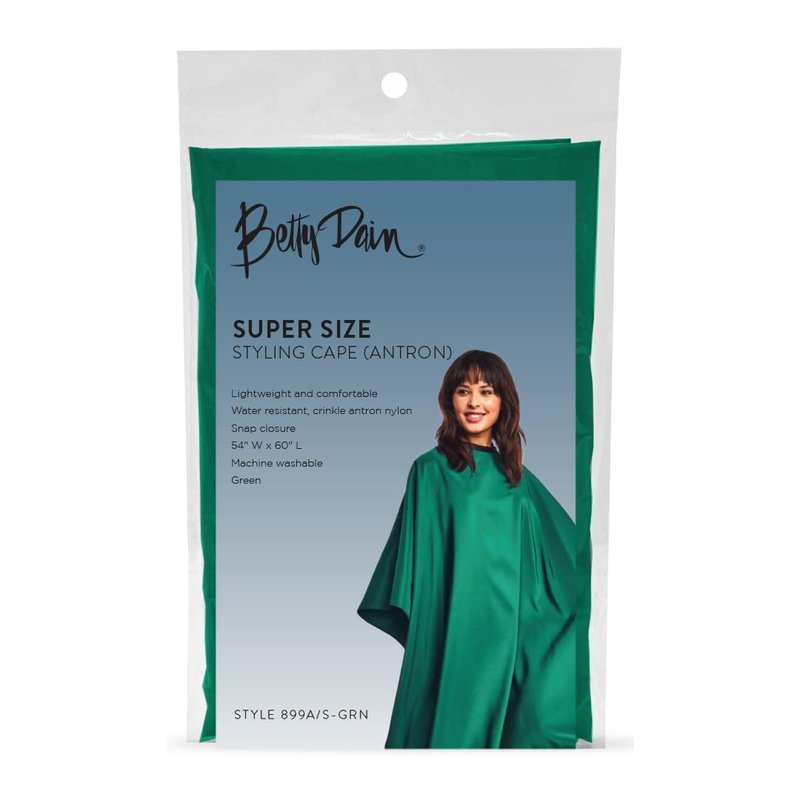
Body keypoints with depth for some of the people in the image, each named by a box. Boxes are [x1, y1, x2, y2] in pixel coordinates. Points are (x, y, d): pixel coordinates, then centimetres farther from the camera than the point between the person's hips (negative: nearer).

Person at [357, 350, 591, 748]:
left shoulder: (517, 477, 8)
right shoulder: (430, 469, -4)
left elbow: (565, 544, 14)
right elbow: (416, 555, -4)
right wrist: (415, 622, -9)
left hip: (506, 632, 4)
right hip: (450, 629, -3)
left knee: (497, 724, 11)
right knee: (449, 723, 3)